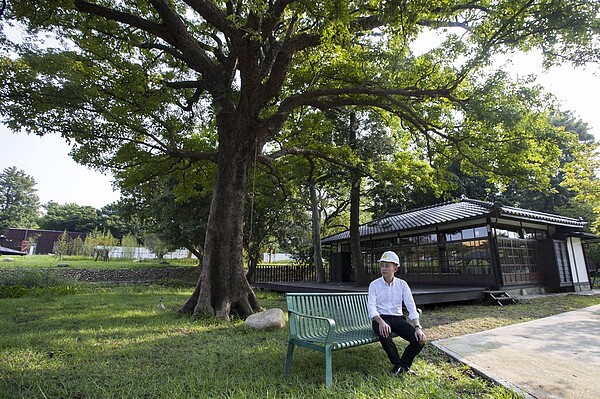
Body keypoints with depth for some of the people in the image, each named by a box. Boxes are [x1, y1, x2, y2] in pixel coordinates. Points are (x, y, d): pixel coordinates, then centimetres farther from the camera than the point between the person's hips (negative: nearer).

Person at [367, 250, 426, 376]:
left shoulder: (402, 284, 5)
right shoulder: (374, 284, -1)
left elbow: (411, 307, -2)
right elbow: (371, 308, -11)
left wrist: (417, 327, -17)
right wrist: (381, 322, -31)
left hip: (398, 318, 3)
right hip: (380, 318, -2)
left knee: (420, 339, -20)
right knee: (384, 333, -37)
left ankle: (404, 363, 6)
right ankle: (398, 364, -11)